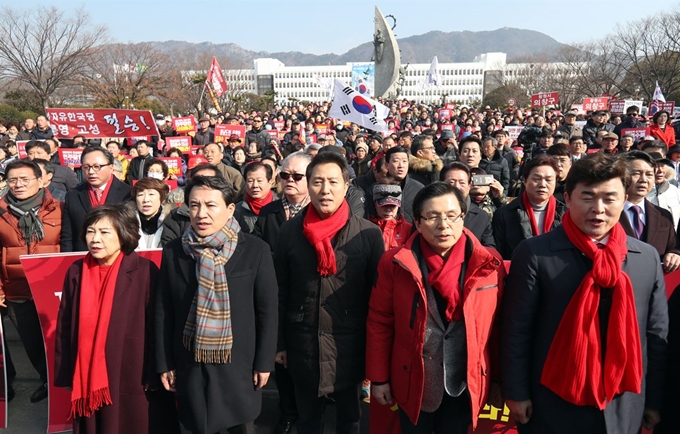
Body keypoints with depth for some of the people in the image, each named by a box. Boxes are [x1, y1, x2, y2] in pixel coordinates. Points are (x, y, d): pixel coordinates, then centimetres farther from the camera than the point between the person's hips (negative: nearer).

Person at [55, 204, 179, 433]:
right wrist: (65, 374, 6)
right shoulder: (76, 272, 2)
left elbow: (156, 327, -9)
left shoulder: (144, 271, -11)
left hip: (132, 378, -3)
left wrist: (154, 376, -8)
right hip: (87, 380, 4)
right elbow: (64, 326, 7)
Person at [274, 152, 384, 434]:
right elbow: (280, 291, 2)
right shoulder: (290, 231, -4)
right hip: (302, 342, 1)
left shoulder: (369, 234, -9)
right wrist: (279, 343, 3)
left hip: (350, 343, -1)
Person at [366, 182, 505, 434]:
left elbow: (498, 325, -1)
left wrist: (498, 379, 4)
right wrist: (379, 377, -2)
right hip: (413, 382, -1)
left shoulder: (489, 264, -8)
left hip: (465, 385, 1)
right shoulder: (395, 263, -10)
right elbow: (379, 322, -4)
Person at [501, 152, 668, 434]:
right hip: (552, 407, -3)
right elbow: (516, 329, -10)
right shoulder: (535, 254, -13)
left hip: (623, 410, 4)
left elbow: (656, 334, 6)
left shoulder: (648, 258, 0)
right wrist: (516, 393, -8)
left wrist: (655, 400, 9)